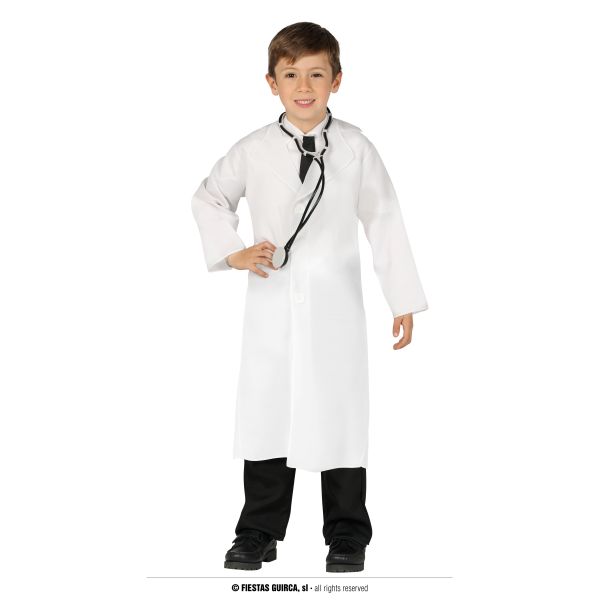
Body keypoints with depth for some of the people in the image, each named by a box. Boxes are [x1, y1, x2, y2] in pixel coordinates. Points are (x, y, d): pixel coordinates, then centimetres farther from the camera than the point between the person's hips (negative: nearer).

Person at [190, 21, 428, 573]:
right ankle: (259, 532, 22)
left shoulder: (355, 148, -3)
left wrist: (403, 300, 2)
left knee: (339, 414, 4)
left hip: (336, 305, -1)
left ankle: (347, 535, 19)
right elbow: (208, 199, 14)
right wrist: (231, 252, -2)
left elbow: (384, 220, 1)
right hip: (272, 305, 1)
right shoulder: (253, 152, 0)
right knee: (266, 413, 7)